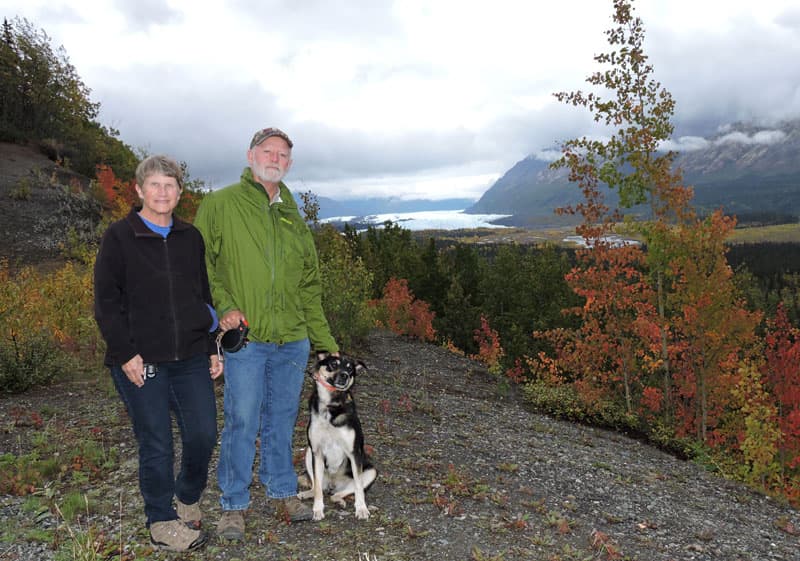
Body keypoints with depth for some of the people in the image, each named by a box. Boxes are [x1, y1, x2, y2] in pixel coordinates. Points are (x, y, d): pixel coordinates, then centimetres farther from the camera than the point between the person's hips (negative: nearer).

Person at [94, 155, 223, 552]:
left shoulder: (191, 237, 11)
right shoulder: (119, 237, -1)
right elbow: (106, 302, -4)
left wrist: (212, 348, 11)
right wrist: (126, 354, -11)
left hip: (191, 358, 4)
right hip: (141, 362, -4)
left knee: (204, 434, 4)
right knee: (157, 445, 3)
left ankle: (187, 497, 32)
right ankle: (161, 522, 22)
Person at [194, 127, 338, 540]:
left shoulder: (294, 218, 16)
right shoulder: (221, 204, 1)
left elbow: (310, 286, 17)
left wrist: (326, 343, 15)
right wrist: (222, 305, -15)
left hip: (292, 339, 5)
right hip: (245, 337, -4)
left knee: (282, 420, 15)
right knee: (241, 421, 0)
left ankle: (282, 491, 32)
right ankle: (234, 505, 17)